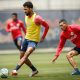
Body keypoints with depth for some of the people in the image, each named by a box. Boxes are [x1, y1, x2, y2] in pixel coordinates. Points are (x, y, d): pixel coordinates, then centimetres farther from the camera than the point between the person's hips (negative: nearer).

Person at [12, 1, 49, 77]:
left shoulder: (37, 18, -18)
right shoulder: (26, 16, 5)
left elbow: (47, 26, -11)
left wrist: (43, 37, -6)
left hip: (33, 40, -9)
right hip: (26, 38, 9)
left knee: (26, 55, -26)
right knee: (22, 57, 10)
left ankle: (15, 70, -37)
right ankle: (34, 70, 25)